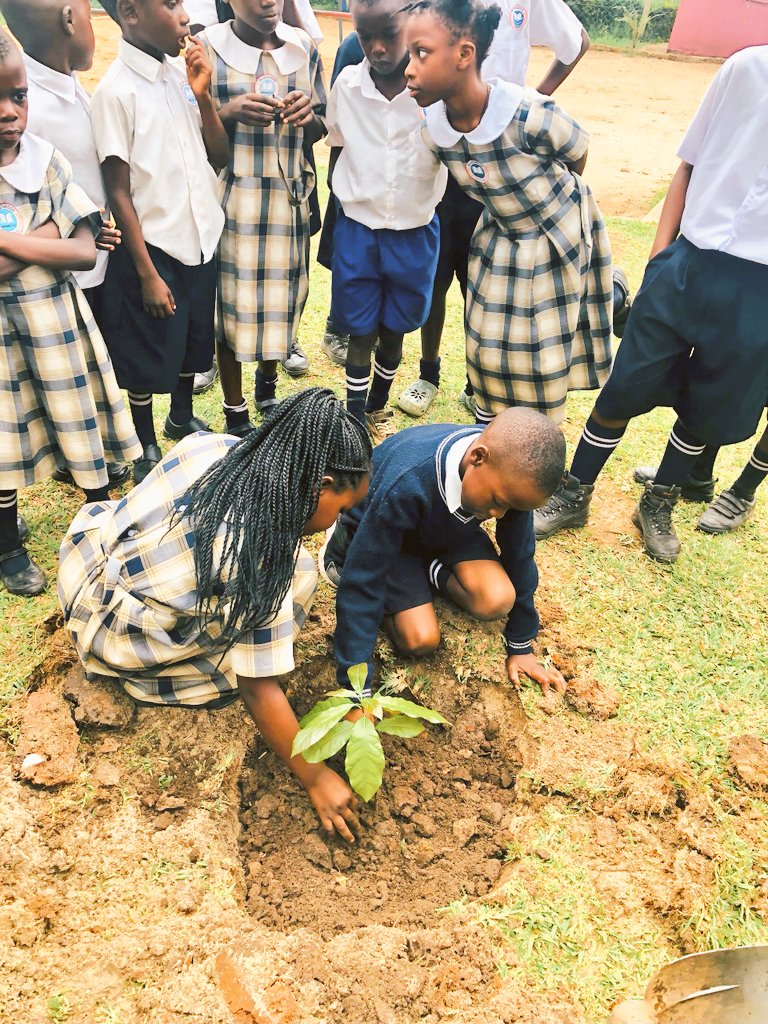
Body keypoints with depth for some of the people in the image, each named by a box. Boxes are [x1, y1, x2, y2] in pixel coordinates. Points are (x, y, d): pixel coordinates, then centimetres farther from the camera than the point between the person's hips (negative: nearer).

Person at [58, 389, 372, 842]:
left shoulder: (211, 445, -12)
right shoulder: (265, 560, -30)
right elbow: (258, 688, -22)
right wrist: (315, 778, -10)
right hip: (111, 635, -6)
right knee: (300, 574, -11)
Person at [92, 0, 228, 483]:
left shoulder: (181, 74, 3)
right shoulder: (117, 90, -14)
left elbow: (221, 156, 7)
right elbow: (118, 191, -14)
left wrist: (203, 94, -7)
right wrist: (147, 274, -15)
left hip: (201, 239, 6)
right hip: (153, 248, -6)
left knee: (194, 342, 21)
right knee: (148, 357, 8)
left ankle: (182, 419, 44)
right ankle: (146, 449, 28)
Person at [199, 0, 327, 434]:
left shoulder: (304, 46, 8)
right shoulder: (207, 48, -2)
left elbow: (320, 127, 13)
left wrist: (308, 116, -10)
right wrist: (228, 112, -17)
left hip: (290, 197, 3)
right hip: (232, 198, -3)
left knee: (283, 297, 9)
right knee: (233, 304, -1)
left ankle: (268, 388, 35)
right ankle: (236, 418, 14)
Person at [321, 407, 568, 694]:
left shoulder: (511, 473, -27)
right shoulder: (405, 485, -43)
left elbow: (518, 557, -11)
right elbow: (361, 584, -36)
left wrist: (521, 647, -1)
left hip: (447, 529, 4)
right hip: (378, 532, -3)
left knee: (497, 602, -22)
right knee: (421, 639, -17)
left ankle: (428, 571, 7)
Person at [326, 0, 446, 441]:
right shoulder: (347, 85, -6)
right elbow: (337, 153, 9)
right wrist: (344, 207, 12)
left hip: (414, 232, 0)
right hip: (357, 230, 1)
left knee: (395, 331, 13)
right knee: (362, 333, 7)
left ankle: (378, 407, 36)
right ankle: (354, 420, 23)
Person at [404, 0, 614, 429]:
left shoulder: (530, 115, -32)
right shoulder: (435, 128, -17)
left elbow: (578, 155, -12)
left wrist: (549, 194, 6)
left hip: (558, 237, -4)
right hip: (499, 242, 4)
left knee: (544, 360, 6)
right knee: (488, 350, 11)